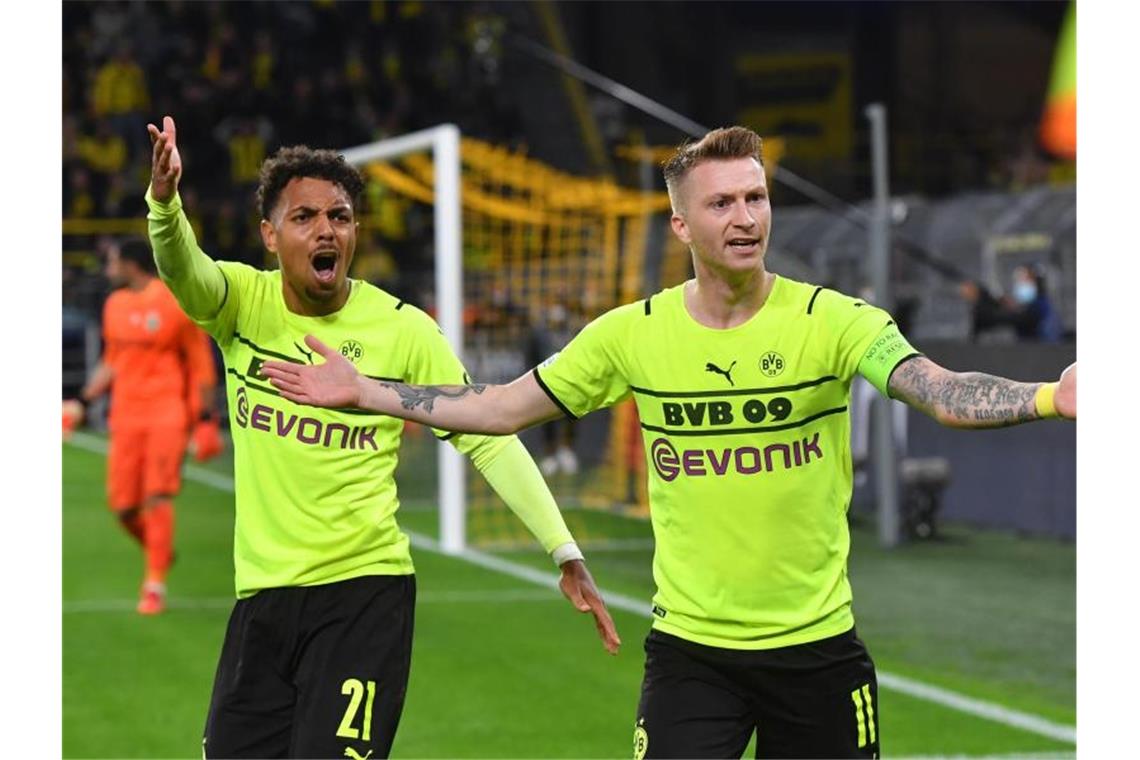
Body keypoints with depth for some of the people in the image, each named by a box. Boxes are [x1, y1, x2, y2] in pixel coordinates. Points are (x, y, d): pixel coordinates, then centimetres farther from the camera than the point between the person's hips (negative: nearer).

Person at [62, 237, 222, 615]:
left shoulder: (176, 304, -7)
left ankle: (155, 584, -6)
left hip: (168, 413, -6)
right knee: (123, 505, 0)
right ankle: (159, 553, 27)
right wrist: (81, 403, 17)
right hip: (126, 414, 6)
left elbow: (201, 364, -4)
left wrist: (206, 420, -7)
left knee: (156, 497, -13)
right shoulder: (115, 305, 12)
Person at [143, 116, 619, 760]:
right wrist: (165, 199, -44)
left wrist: (566, 554, -7)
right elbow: (182, 269, -21)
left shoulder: (403, 330, -4)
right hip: (261, 595, 3)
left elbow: (487, 440, -1)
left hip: (365, 594, -3)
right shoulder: (243, 302, 0)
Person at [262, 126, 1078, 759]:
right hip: (690, 651, 1)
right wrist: (364, 391, 5)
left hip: (819, 649, -1)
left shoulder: (832, 321, -9)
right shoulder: (635, 333, -1)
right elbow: (503, 407, 9)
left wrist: (1048, 398, -43)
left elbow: (943, 391, -24)